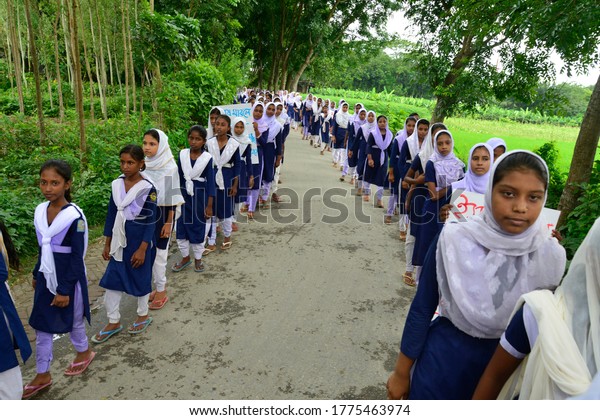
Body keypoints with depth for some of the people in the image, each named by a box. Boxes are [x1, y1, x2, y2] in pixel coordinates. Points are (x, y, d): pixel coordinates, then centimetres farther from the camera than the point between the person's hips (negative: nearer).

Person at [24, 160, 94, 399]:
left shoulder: (74, 217, -22)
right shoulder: (40, 211, -2)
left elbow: (77, 258, -18)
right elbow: (43, 249, 11)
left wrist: (65, 289, -17)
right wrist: (36, 274, 17)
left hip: (69, 280, -6)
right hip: (46, 278, 6)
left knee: (72, 321, 15)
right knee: (42, 326, 13)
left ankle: (84, 352, 43)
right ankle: (42, 375, 29)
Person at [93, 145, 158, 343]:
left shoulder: (148, 188, -15)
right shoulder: (116, 185, 1)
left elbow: (151, 221, -13)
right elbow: (111, 214, 7)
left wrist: (142, 249, -15)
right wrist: (107, 243, 9)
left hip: (139, 241, -5)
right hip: (119, 241, 5)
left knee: (140, 279, 11)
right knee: (112, 280, 8)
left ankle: (143, 315, 33)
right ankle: (113, 322, 25)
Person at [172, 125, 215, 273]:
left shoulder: (207, 158, -10)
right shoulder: (182, 155, -3)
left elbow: (210, 182, -8)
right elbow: (179, 177, 5)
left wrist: (209, 205, -10)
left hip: (200, 196, -3)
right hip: (184, 195, 3)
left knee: (199, 228, 10)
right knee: (181, 227, 10)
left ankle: (198, 258, 29)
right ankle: (185, 257, 30)